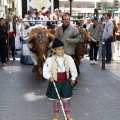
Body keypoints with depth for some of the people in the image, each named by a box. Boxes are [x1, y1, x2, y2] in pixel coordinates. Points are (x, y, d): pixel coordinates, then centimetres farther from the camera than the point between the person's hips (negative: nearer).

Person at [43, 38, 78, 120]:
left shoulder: (68, 58, -8)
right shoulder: (50, 60, -14)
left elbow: (73, 68, 3)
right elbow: (46, 70, -11)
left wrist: (73, 77, 6)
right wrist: (49, 77, -26)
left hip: (66, 82, 1)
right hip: (55, 82, -1)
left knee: (66, 100, 10)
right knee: (56, 100, 12)